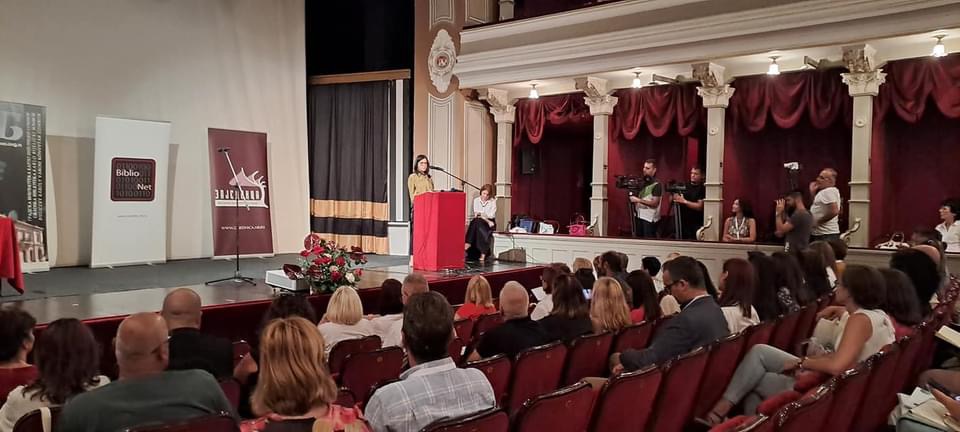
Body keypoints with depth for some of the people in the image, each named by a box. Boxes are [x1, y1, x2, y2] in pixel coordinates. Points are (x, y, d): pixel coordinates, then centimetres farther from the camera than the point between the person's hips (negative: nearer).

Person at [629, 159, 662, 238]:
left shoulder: (656, 185, -9)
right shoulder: (642, 183, 13)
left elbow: (654, 203, -18)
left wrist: (638, 200, -21)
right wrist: (632, 194, 3)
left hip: (649, 218, -7)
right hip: (638, 216, 7)